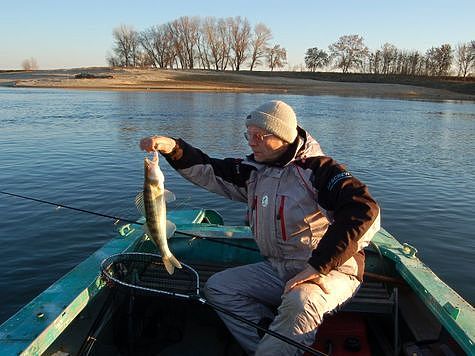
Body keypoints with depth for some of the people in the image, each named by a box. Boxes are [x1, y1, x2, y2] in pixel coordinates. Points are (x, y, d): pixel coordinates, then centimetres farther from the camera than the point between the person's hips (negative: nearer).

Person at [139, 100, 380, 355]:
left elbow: (364, 210, -29)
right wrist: (172, 148, -15)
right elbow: (208, 171, 4)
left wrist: (318, 267, -30)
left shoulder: (318, 169, -17)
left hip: (332, 270, -7)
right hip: (277, 270, 7)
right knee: (217, 287, -2)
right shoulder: (254, 171, 5)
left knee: (299, 302, -37)